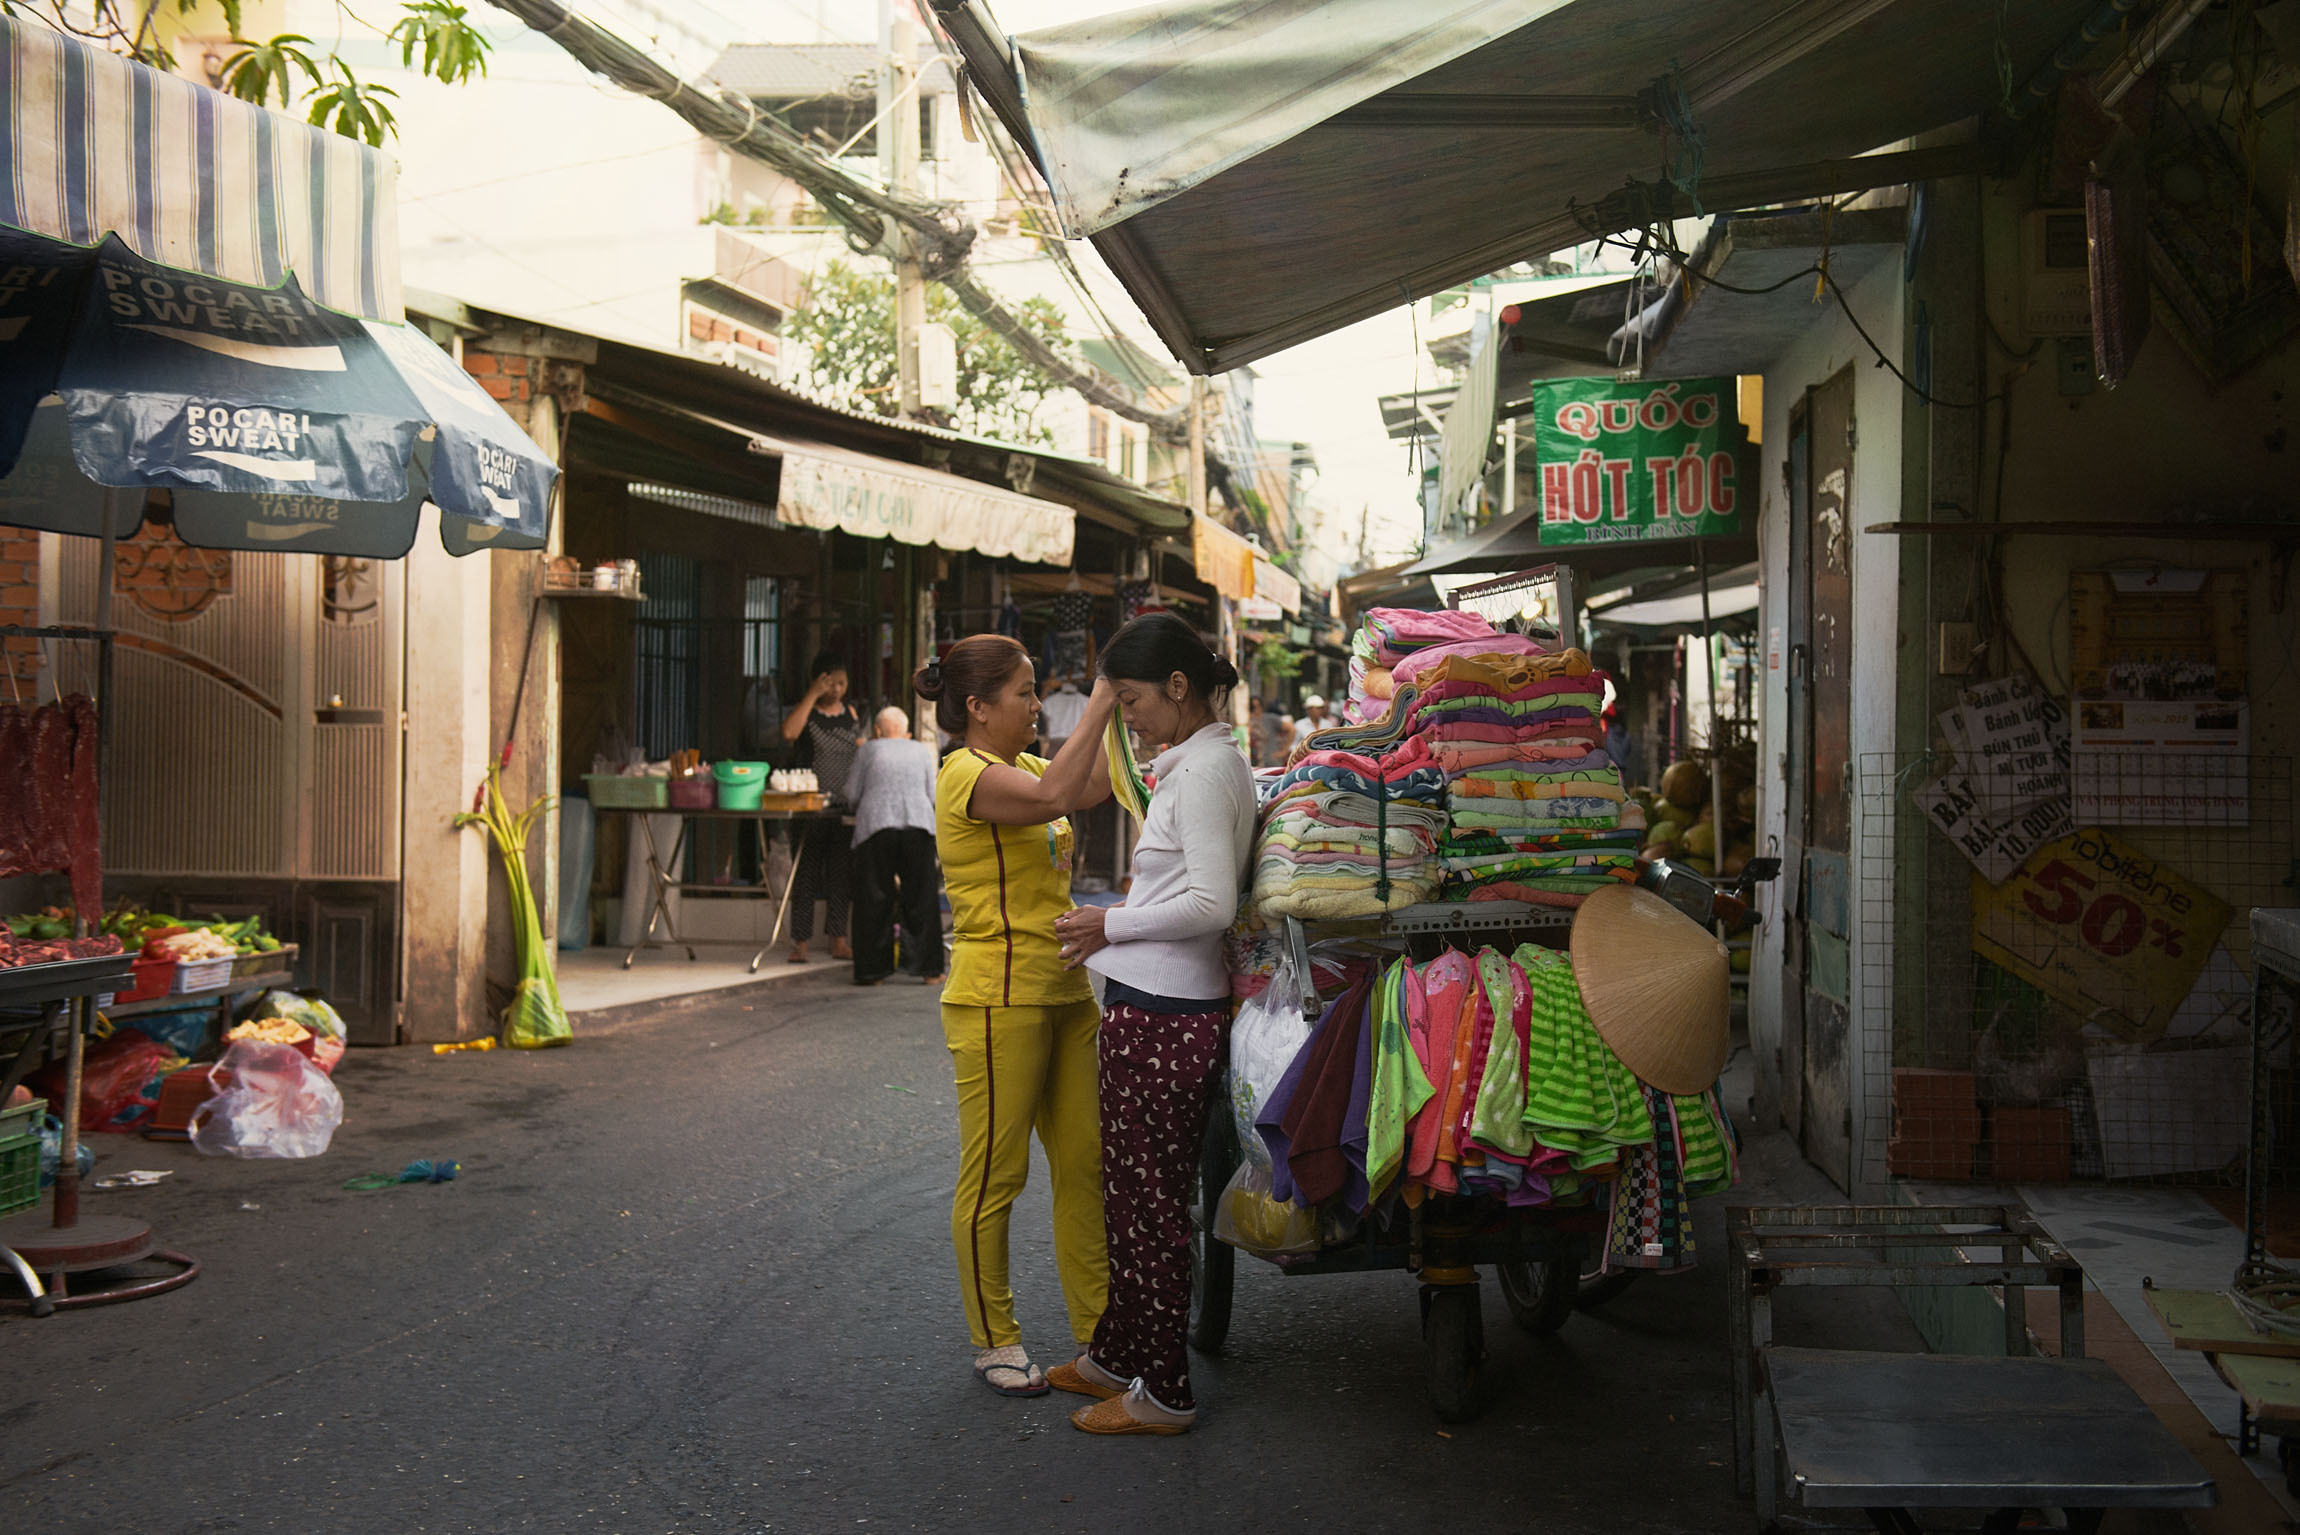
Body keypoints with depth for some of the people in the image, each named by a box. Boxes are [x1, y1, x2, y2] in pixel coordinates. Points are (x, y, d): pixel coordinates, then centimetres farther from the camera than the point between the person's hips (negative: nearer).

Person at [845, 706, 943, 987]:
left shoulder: (869, 750, 13)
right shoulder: (922, 751, 18)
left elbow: (852, 795, 11)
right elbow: (932, 796, 17)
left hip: (876, 827, -1)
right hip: (919, 826, 1)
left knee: (874, 901, 4)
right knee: (921, 898, 7)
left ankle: (873, 969, 5)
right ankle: (928, 968, 7)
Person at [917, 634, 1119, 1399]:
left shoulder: (1022, 767, 15)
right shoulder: (966, 774, -14)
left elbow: (1099, 784, 10)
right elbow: (1053, 795, -31)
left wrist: (1129, 708, 3)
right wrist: (1100, 700, -27)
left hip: (1062, 993, 9)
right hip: (998, 1001, -9)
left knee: (1084, 1163, 11)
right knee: (994, 1175, 1)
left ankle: (1097, 1329, 21)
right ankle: (994, 1341, 14)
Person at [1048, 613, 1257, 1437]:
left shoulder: (1205, 770, -16)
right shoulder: (1207, 763, 14)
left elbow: (1212, 905, -23)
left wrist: (1112, 924, -12)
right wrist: (1114, 921, 12)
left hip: (1164, 1019, -10)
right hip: (1157, 1007, 10)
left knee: (1149, 1205, 0)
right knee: (1129, 1194, 19)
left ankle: (1163, 1393, 12)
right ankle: (1118, 1354, 33)